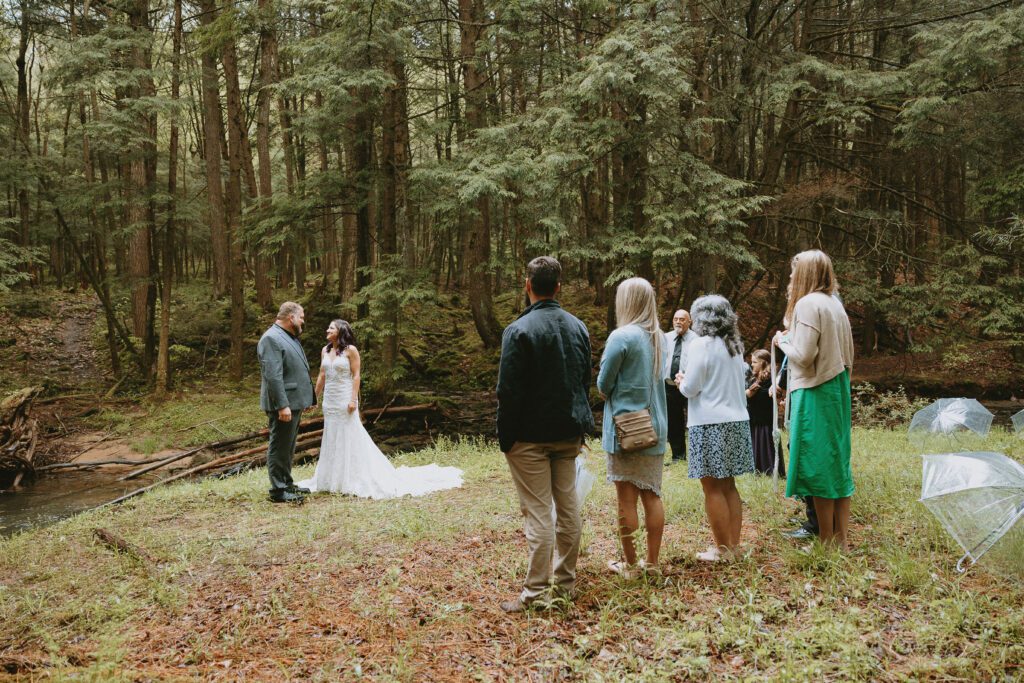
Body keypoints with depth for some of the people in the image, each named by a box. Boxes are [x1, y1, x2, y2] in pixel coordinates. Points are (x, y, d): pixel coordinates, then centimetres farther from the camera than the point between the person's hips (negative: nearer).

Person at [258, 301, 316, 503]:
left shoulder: (290, 338, 16)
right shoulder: (271, 339, -16)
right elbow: (273, 376, -23)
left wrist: (308, 398, 20)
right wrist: (282, 405, -26)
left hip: (295, 402, 10)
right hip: (283, 405, -10)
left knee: (288, 447, 18)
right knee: (279, 447, -3)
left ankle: (286, 484, 28)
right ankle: (278, 490, 4)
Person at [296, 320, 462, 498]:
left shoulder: (350, 350, -8)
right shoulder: (325, 351, 9)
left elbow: (356, 376, -11)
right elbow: (322, 376, 13)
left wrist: (353, 400, -17)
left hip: (345, 399, -6)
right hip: (329, 400, 6)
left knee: (349, 438, -2)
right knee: (331, 438, 11)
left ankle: (353, 479, 5)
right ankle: (333, 478, 20)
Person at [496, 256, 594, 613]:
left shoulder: (519, 330, -14)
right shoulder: (579, 327, 7)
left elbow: (509, 391, -16)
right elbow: (586, 381, 13)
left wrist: (505, 437, -8)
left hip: (531, 436, -6)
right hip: (569, 433, 7)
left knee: (539, 512, -4)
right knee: (568, 506, 13)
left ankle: (536, 592, 2)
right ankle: (565, 581, 24)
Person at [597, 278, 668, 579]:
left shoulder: (621, 336, -13)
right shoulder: (660, 338, 8)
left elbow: (603, 385, -8)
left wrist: (610, 394, 11)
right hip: (655, 428, 7)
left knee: (626, 499, 2)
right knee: (652, 496, 11)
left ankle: (630, 565, 10)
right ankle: (652, 562, 17)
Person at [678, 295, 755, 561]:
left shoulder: (702, 344, -11)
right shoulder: (735, 346, 12)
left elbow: (690, 388, -12)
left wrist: (682, 381, 9)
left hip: (710, 424, -7)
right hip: (737, 421, 8)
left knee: (713, 488, 0)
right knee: (728, 486, 13)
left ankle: (722, 549, 4)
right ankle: (733, 545, 17)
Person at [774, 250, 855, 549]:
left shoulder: (807, 303, -13)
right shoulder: (835, 304, 13)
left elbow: (803, 356, -19)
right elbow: (848, 354, 17)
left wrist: (782, 341, -2)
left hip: (814, 392, -9)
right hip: (837, 389, 9)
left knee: (818, 467, -2)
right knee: (838, 463, 10)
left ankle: (827, 543, 3)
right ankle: (841, 540, 14)